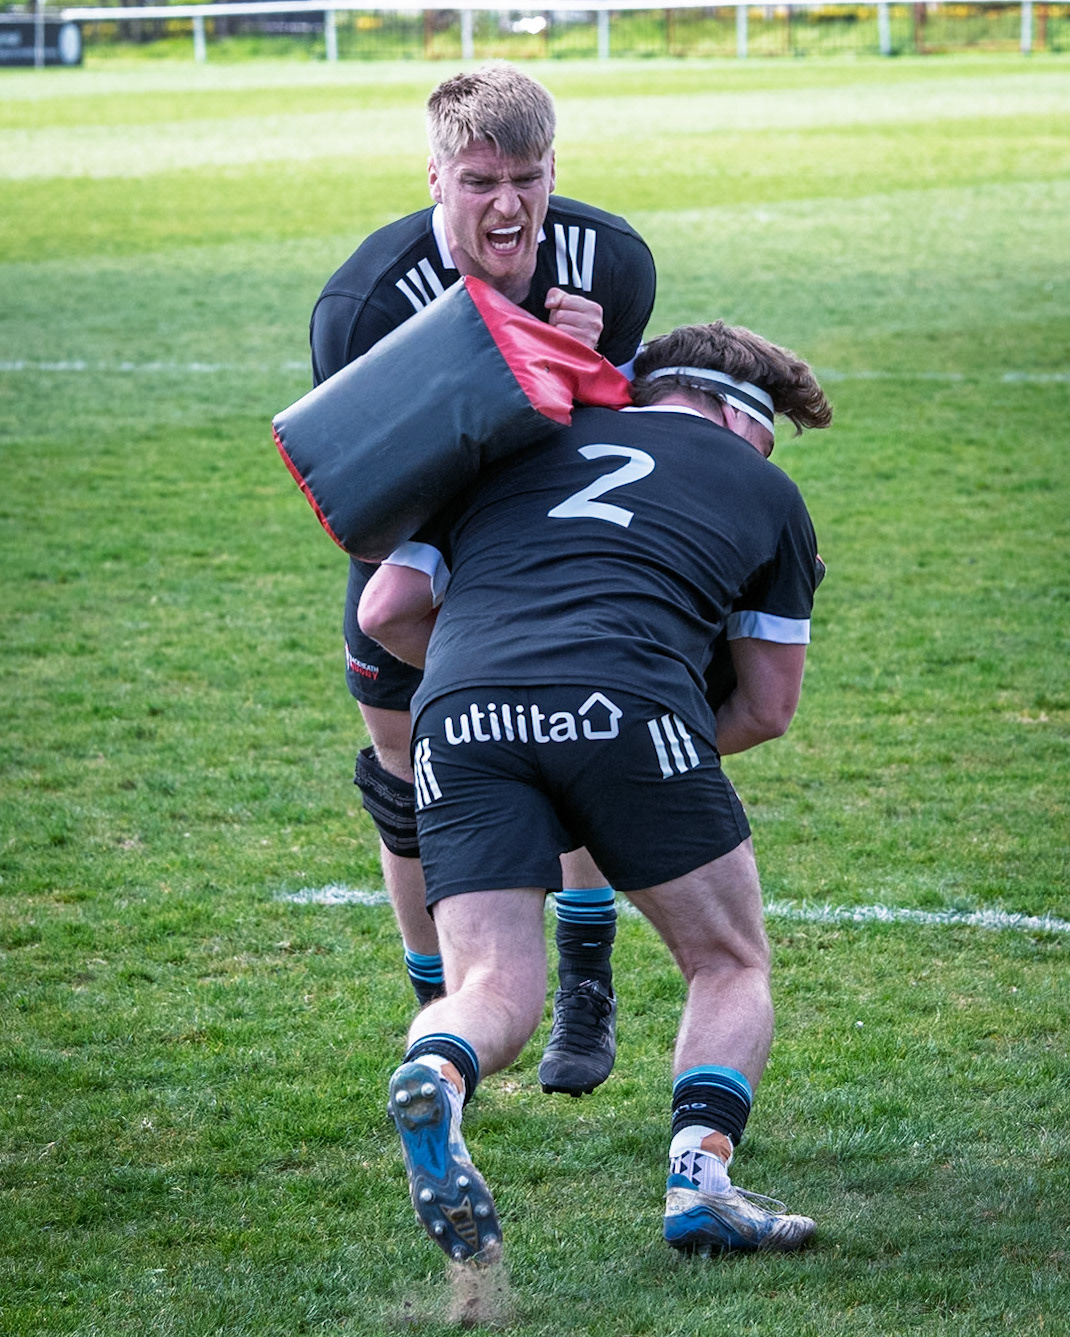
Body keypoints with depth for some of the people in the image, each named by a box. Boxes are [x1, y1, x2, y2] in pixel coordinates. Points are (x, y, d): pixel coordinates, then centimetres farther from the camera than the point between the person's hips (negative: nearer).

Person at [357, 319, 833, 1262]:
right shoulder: (764, 488, 27)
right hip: (626, 704, -2)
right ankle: (701, 1178, -6)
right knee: (732, 967, 16)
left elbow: (386, 610, 23)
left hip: (461, 719, 2)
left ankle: (435, 1079, -31)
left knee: (492, 994, 4)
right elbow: (769, 707, 29)